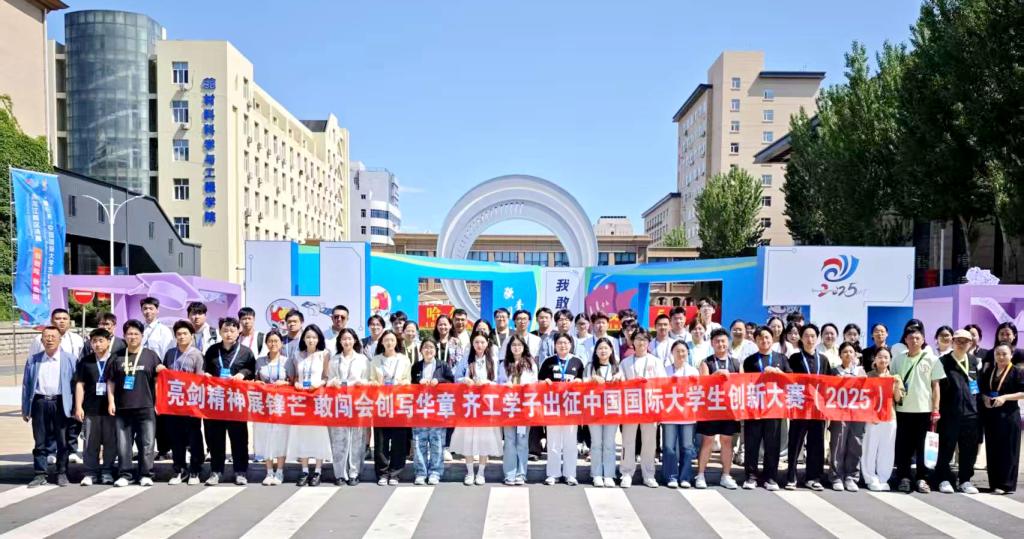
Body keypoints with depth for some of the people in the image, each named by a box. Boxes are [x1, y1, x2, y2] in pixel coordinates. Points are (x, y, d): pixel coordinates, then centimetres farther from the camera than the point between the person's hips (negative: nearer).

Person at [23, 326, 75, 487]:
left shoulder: (69, 359, 2)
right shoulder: (33, 360, 8)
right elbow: (26, 385, 9)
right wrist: (25, 409, 5)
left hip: (60, 403, -2)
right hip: (39, 403, 2)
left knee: (62, 441, 4)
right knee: (40, 442, 7)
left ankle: (62, 473, 15)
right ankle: (40, 474, 15)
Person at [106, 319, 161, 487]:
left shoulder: (150, 355, 6)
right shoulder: (118, 358, 10)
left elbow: (158, 380, 6)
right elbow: (110, 382, 12)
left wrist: (158, 401, -1)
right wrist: (111, 402, 2)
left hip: (146, 407, -2)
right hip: (123, 408, 2)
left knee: (146, 443, 0)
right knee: (123, 443, 5)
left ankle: (146, 475, 7)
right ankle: (125, 475, 14)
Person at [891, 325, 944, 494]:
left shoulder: (931, 359, 1)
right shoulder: (898, 359, 5)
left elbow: (935, 386, 2)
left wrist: (936, 410, -3)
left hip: (924, 409, -1)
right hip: (903, 409, 1)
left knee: (922, 446, 4)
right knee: (903, 446, 4)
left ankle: (922, 479, 11)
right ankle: (904, 477, 12)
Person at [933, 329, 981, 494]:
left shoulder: (974, 361, 12)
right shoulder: (943, 361, -2)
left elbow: (979, 384, 16)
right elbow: (938, 387, -5)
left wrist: (979, 407, 9)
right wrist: (938, 409, -10)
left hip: (971, 412, 4)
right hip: (949, 413, -4)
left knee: (969, 449, 8)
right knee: (946, 448, 2)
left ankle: (965, 480, 20)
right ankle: (943, 479, 12)